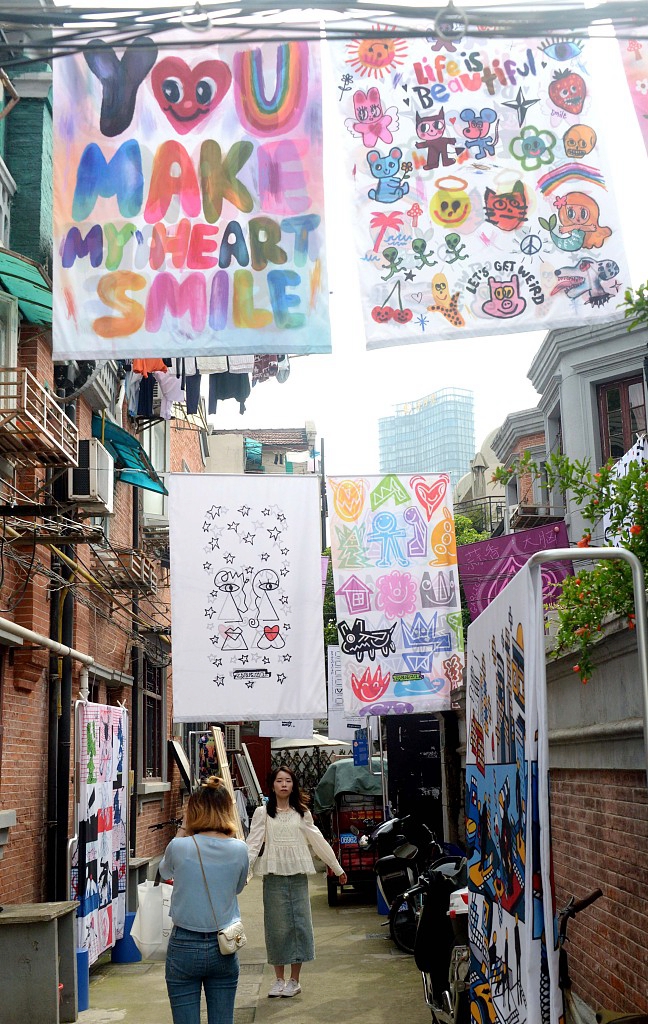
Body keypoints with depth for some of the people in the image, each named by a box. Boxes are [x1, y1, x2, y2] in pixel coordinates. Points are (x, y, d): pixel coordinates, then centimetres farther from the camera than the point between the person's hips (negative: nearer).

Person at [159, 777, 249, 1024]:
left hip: (184, 946, -2)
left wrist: (183, 830, 8)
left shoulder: (180, 846, -12)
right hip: (223, 947, 2)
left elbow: (165, 871, 11)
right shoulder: (239, 849, -6)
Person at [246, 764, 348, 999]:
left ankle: (294, 980, 10)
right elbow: (253, 844, -5)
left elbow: (318, 842, 16)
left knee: (300, 923, -1)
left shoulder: (302, 813, 10)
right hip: (273, 876, -1)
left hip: (298, 874, 2)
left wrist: (338, 868, 19)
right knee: (276, 925, 1)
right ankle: (279, 979, 14)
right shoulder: (263, 813, 3)